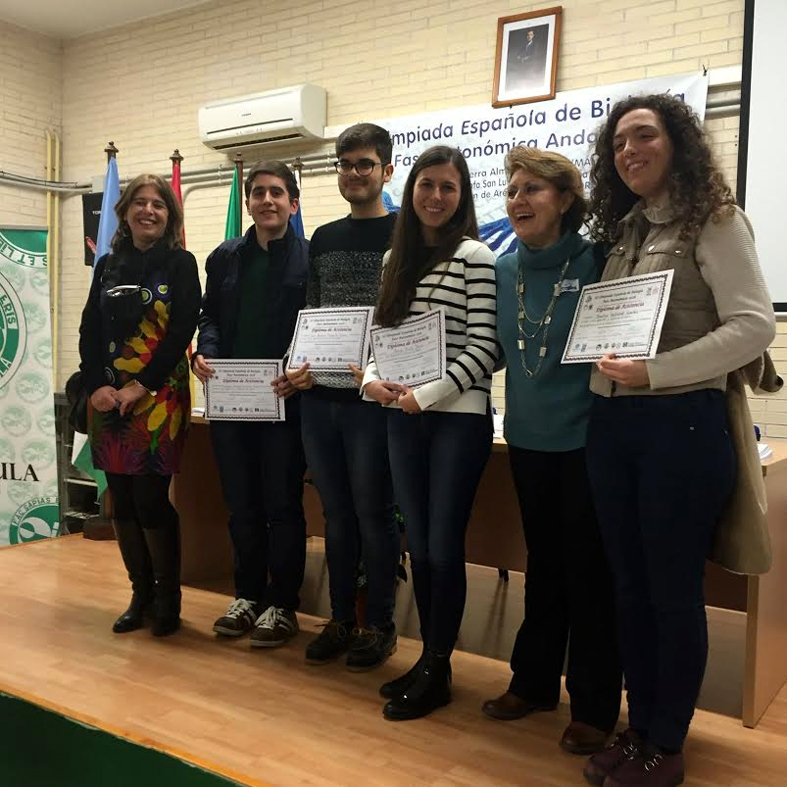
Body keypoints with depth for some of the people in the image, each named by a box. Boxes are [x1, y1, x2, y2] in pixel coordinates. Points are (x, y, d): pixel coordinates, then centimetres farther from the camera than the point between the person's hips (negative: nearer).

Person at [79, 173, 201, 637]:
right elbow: (90, 331, 8)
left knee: (151, 500, -6)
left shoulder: (180, 264, 0)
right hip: (107, 397, 5)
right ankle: (141, 594, 22)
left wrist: (141, 386, -14)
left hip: (158, 396, -5)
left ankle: (168, 599, 12)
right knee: (122, 501, 7)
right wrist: (96, 386, -7)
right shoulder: (108, 265, 14)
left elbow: (182, 330, -9)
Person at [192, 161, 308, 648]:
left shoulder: (311, 258, -3)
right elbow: (211, 315, 14)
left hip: (285, 401, -5)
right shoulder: (225, 257, 12)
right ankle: (248, 594, 28)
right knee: (241, 504, 13)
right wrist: (203, 352, -5)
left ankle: (282, 605, 18)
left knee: (283, 505, 5)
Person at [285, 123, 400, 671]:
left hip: (372, 399, -5)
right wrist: (299, 365, 0)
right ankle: (341, 620, 26)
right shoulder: (323, 239, 15)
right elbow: (310, 316, 16)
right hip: (319, 397, 6)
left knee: (373, 514, 3)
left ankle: (380, 626, 18)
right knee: (336, 513, 13)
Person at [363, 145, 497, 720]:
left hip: (459, 417, -6)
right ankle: (429, 658, 26)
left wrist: (426, 395, -17)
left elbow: (484, 347, -12)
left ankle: (438, 672, 16)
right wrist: (373, 380, -5)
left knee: (444, 546, 0)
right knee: (418, 544, 12)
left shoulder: (475, 257, -6)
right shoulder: (396, 259, 13)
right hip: (403, 417, 6)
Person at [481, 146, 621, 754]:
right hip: (529, 438, 5)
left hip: (586, 439, -5)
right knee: (543, 565, 18)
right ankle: (534, 681, 34)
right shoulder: (506, 267, 5)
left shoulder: (596, 262, -10)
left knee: (588, 572, 5)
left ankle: (595, 706, 21)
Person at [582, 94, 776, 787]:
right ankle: (638, 728, 29)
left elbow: (754, 327, -14)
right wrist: (607, 370, -1)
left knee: (674, 590, 4)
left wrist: (653, 372, -20)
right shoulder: (624, 230, 16)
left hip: (680, 424, -6)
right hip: (611, 424, 7)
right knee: (630, 586, 13)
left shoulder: (713, 221, -4)